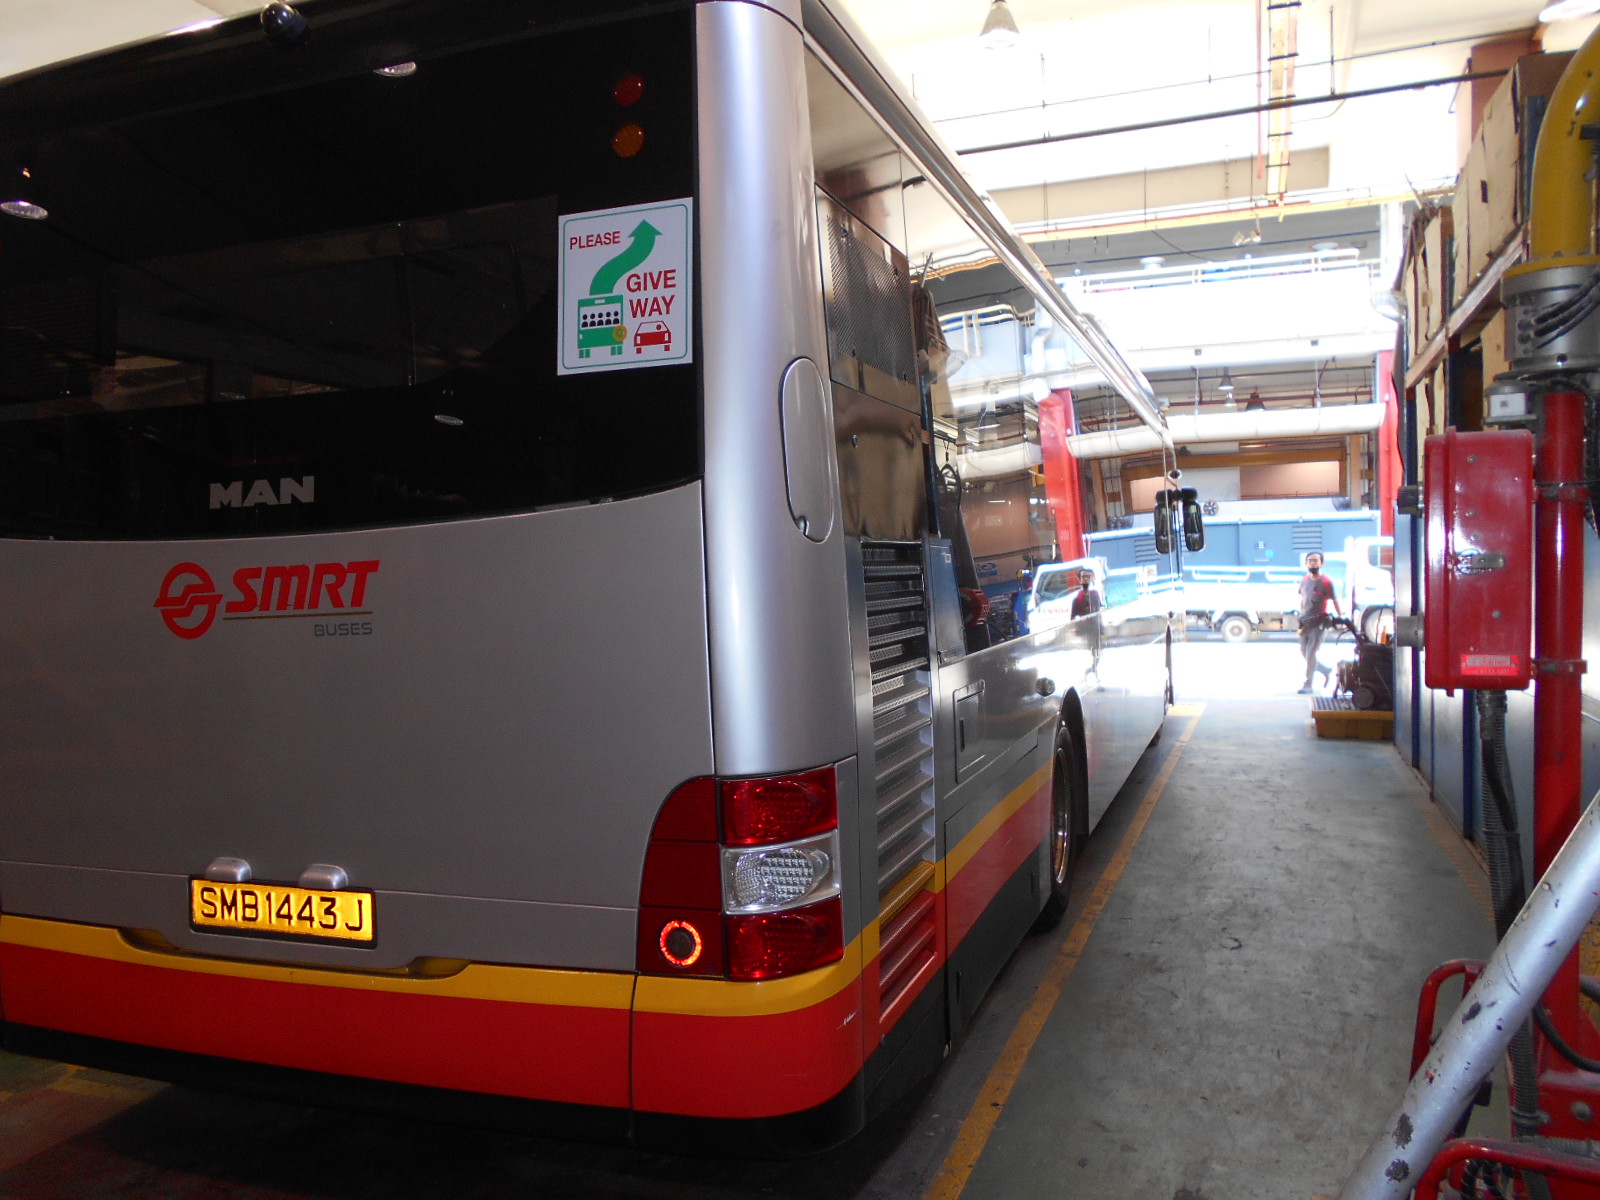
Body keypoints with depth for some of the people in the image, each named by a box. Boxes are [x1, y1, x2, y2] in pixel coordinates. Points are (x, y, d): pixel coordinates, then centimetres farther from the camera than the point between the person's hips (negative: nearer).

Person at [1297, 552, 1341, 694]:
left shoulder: (1326, 582, -9)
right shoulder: (1305, 580, 8)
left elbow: (1335, 601, -6)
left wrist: (1340, 617, -7)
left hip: (1318, 622, -6)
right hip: (1304, 622, 6)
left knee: (1310, 653, -7)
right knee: (1304, 652, 12)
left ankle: (1308, 685, 1)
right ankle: (1325, 671, 33)